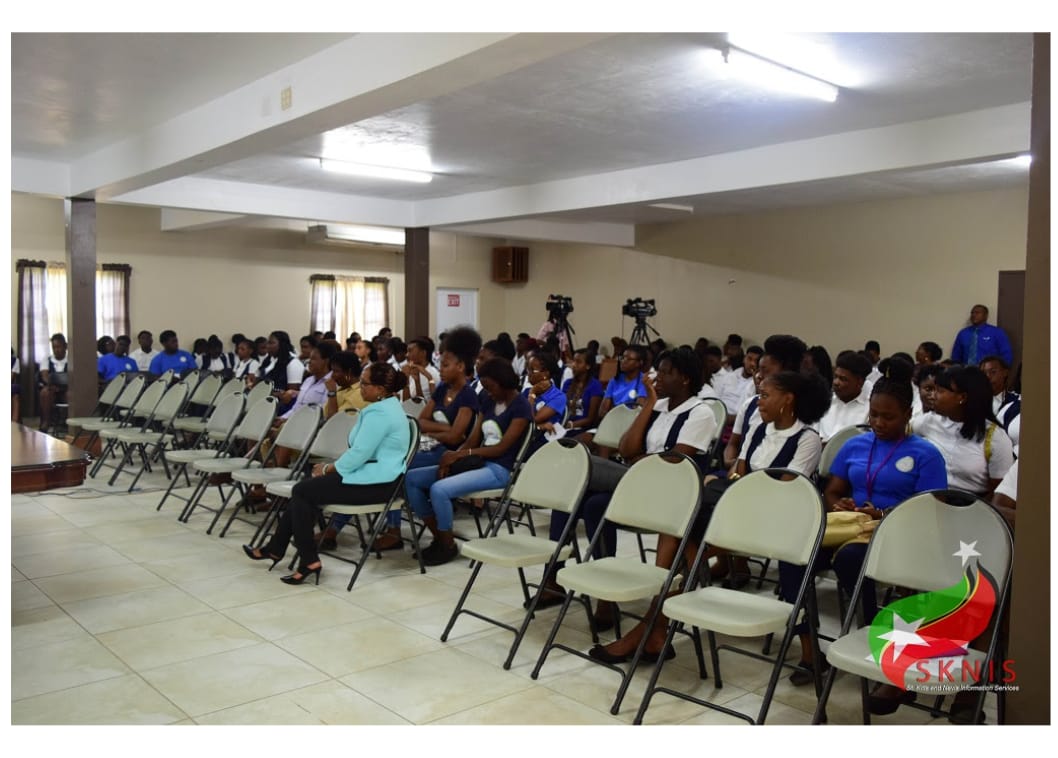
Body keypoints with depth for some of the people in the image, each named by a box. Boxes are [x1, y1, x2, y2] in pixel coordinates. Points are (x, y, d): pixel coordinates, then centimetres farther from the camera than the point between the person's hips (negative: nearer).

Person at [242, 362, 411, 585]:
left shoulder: (379, 413, -19)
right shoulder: (388, 406, 15)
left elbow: (359, 453, -22)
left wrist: (328, 469, -6)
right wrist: (331, 467, 9)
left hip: (375, 483, -10)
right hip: (375, 476, 10)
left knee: (302, 491, -4)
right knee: (305, 489, 9)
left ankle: (309, 560, 0)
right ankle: (276, 548, 15)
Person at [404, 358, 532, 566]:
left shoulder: (521, 406, -8)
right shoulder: (488, 401, 14)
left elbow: (502, 447, -15)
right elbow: (473, 439, 12)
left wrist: (461, 454, -18)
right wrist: (453, 457, -9)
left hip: (498, 470, -8)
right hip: (476, 462, 9)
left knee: (439, 489, -30)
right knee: (411, 479, -4)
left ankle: (448, 545, -7)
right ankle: (439, 538, 3)